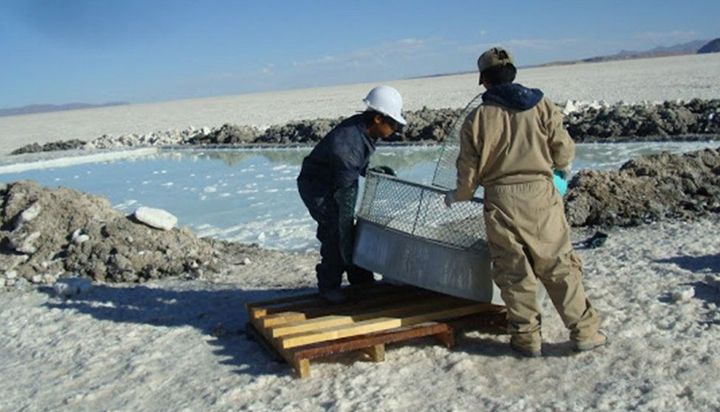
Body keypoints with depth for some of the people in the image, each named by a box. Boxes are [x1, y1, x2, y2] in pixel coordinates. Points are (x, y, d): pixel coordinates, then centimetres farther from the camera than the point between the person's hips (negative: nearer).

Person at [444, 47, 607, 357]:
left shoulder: (476, 120, 0)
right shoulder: (542, 105, 2)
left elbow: (469, 171, 2)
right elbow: (564, 148, 3)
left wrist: (457, 196, 21)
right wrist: (563, 168, 26)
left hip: (500, 201, -1)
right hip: (540, 194, 1)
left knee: (513, 271, 9)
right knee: (559, 265, 10)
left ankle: (527, 337, 17)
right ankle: (584, 331, 15)